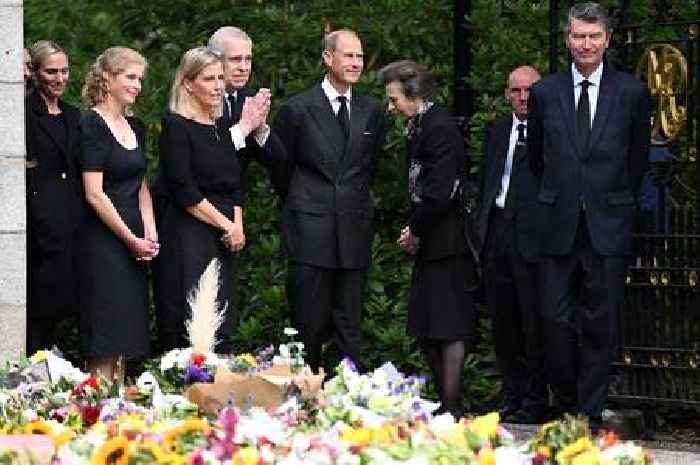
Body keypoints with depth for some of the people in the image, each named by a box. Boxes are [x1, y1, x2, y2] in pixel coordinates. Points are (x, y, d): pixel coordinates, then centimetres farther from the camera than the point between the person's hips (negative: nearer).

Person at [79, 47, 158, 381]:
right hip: (103, 238, -8)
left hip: (133, 241, 8)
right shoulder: (92, 125, -10)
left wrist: (150, 234, 3)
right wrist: (132, 239, -12)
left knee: (126, 337, 7)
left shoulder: (135, 127, 14)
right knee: (105, 344, -8)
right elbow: (94, 194, -15)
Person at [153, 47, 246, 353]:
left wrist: (238, 226, 1)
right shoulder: (175, 126, -6)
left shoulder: (221, 129, 17)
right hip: (188, 239, -7)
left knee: (221, 326, 3)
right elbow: (184, 191, -13)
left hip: (223, 244, 7)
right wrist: (226, 225, -10)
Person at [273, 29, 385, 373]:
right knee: (308, 325, -1)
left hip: (354, 232, 3)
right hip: (310, 230, -3)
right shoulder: (297, 109, -2)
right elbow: (280, 168, 8)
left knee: (349, 328, 4)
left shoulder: (372, 111, 9)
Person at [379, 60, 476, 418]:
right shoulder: (419, 127, 15)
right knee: (424, 328, 11)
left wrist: (415, 230, -10)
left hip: (447, 242, -10)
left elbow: (440, 191, -21)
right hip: (430, 243, 10)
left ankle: (452, 406, -5)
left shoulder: (439, 128, -15)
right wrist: (413, 229, 7)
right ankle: (445, 400, 17)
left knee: (450, 327, -7)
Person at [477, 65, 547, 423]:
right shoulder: (496, 132, 18)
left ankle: (534, 403, 4)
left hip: (531, 235, -6)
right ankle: (512, 397, 17)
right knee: (503, 322, 9)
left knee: (534, 323, -3)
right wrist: (483, 227, 14)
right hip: (497, 231, 6)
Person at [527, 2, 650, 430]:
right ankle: (567, 405, 12)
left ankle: (590, 413, 9)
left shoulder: (632, 93, 1)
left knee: (600, 324, 2)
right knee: (556, 319, -3)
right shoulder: (545, 93, 5)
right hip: (559, 226, 1)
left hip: (608, 228, -1)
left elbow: (638, 161, 10)